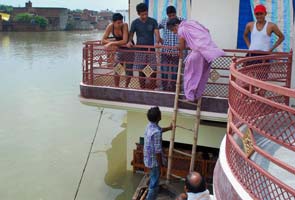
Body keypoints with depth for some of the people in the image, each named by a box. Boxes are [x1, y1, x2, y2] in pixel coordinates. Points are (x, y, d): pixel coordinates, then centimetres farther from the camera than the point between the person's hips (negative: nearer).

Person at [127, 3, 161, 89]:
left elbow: (157, 33, -8)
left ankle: (153, 89, 10)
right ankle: (142, 89, 16)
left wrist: (157, 42, -28)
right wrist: (129, 41, -19)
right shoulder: (135, 23, 1)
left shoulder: (153, 21, 1)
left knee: (153, 71, -3)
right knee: (141, 72, 4)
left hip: (151, 50, 0)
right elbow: (131, 34, 4)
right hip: (140, 50, 0)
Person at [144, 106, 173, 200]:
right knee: (154, 183, 7)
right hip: (154, 160, -9)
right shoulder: (156, 132, -32)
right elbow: (158, 151, -27)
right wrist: (160, 164, -14)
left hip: (148, 158, 10)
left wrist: (169, 128, 35)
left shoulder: (150, 125, -3)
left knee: (153, 180, 30)